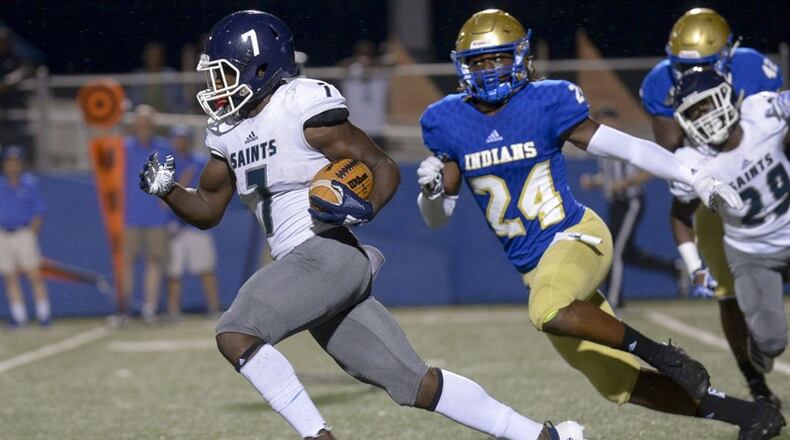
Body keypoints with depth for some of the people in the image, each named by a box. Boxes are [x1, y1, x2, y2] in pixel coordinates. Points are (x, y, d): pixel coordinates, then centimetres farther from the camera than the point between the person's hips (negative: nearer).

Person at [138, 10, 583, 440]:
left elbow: (384, 167, -6)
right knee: (414, 384, 6)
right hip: (303, 266, 8)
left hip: (330, 253, -8)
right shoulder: (229, 133, 15)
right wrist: (167, 190, 5)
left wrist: (366, 208, -25)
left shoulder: (304, 110, -10)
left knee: (235, 334, -20)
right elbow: (208, 209, 23)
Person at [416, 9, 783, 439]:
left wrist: (698, 180, -14)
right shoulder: (449, 122, 1)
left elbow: (624, 146, -8)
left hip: (576, 239, -5)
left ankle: (663, 356, -22)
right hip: (534, 268, 5)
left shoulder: (546, 104, -8)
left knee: (550, 313, -39)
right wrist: (431, 189, -16)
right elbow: (436, 218, 7)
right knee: (620, 385, 5)